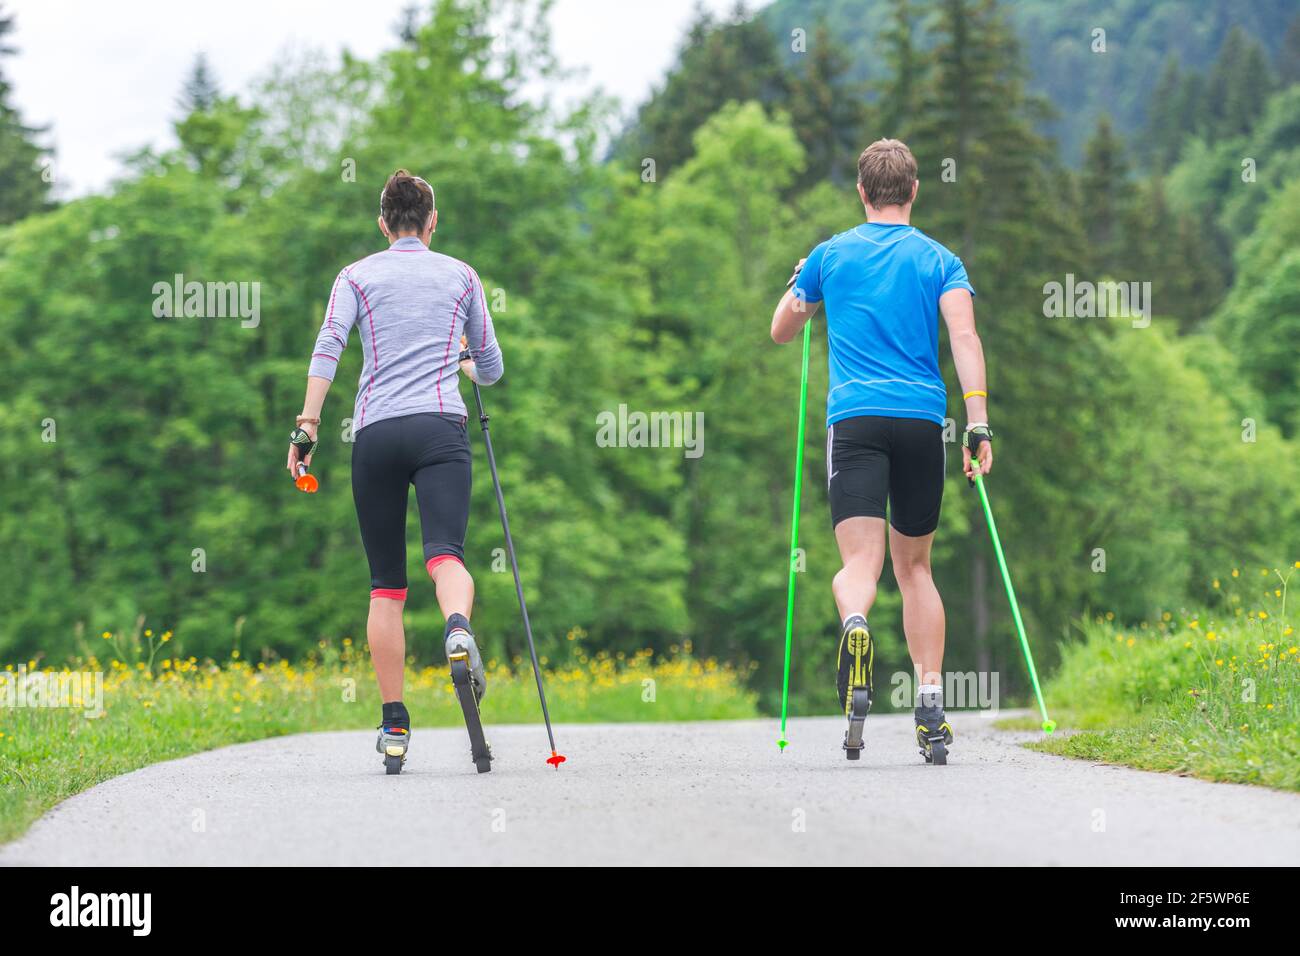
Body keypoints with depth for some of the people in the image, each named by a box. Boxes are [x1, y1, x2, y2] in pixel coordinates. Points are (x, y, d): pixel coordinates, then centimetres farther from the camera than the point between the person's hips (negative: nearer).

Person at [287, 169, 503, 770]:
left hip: (374, 434, 1)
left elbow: (328, 345, -5)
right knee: (445, 552, -18)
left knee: (386, 584, 7)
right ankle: (458, 629, -53)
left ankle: (394, 722, 6)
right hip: (440, 428, -1)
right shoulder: (460, 276, 16)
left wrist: (309, 421, -10)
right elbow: (491, 368, 23)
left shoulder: (357, 276, 13)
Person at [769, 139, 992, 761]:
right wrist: (978, 426, -11)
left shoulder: (830, 255, 11)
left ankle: (855, 625, -47)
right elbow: (964, 337, -7)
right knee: (914, 566, 15)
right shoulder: (938, 260, 9)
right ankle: (930, 701, 5)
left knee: (860, 562, -11)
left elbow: (781, 331, 24)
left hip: (854, 417, -1)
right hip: (923, 418, 1)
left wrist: (798, 281, 43)